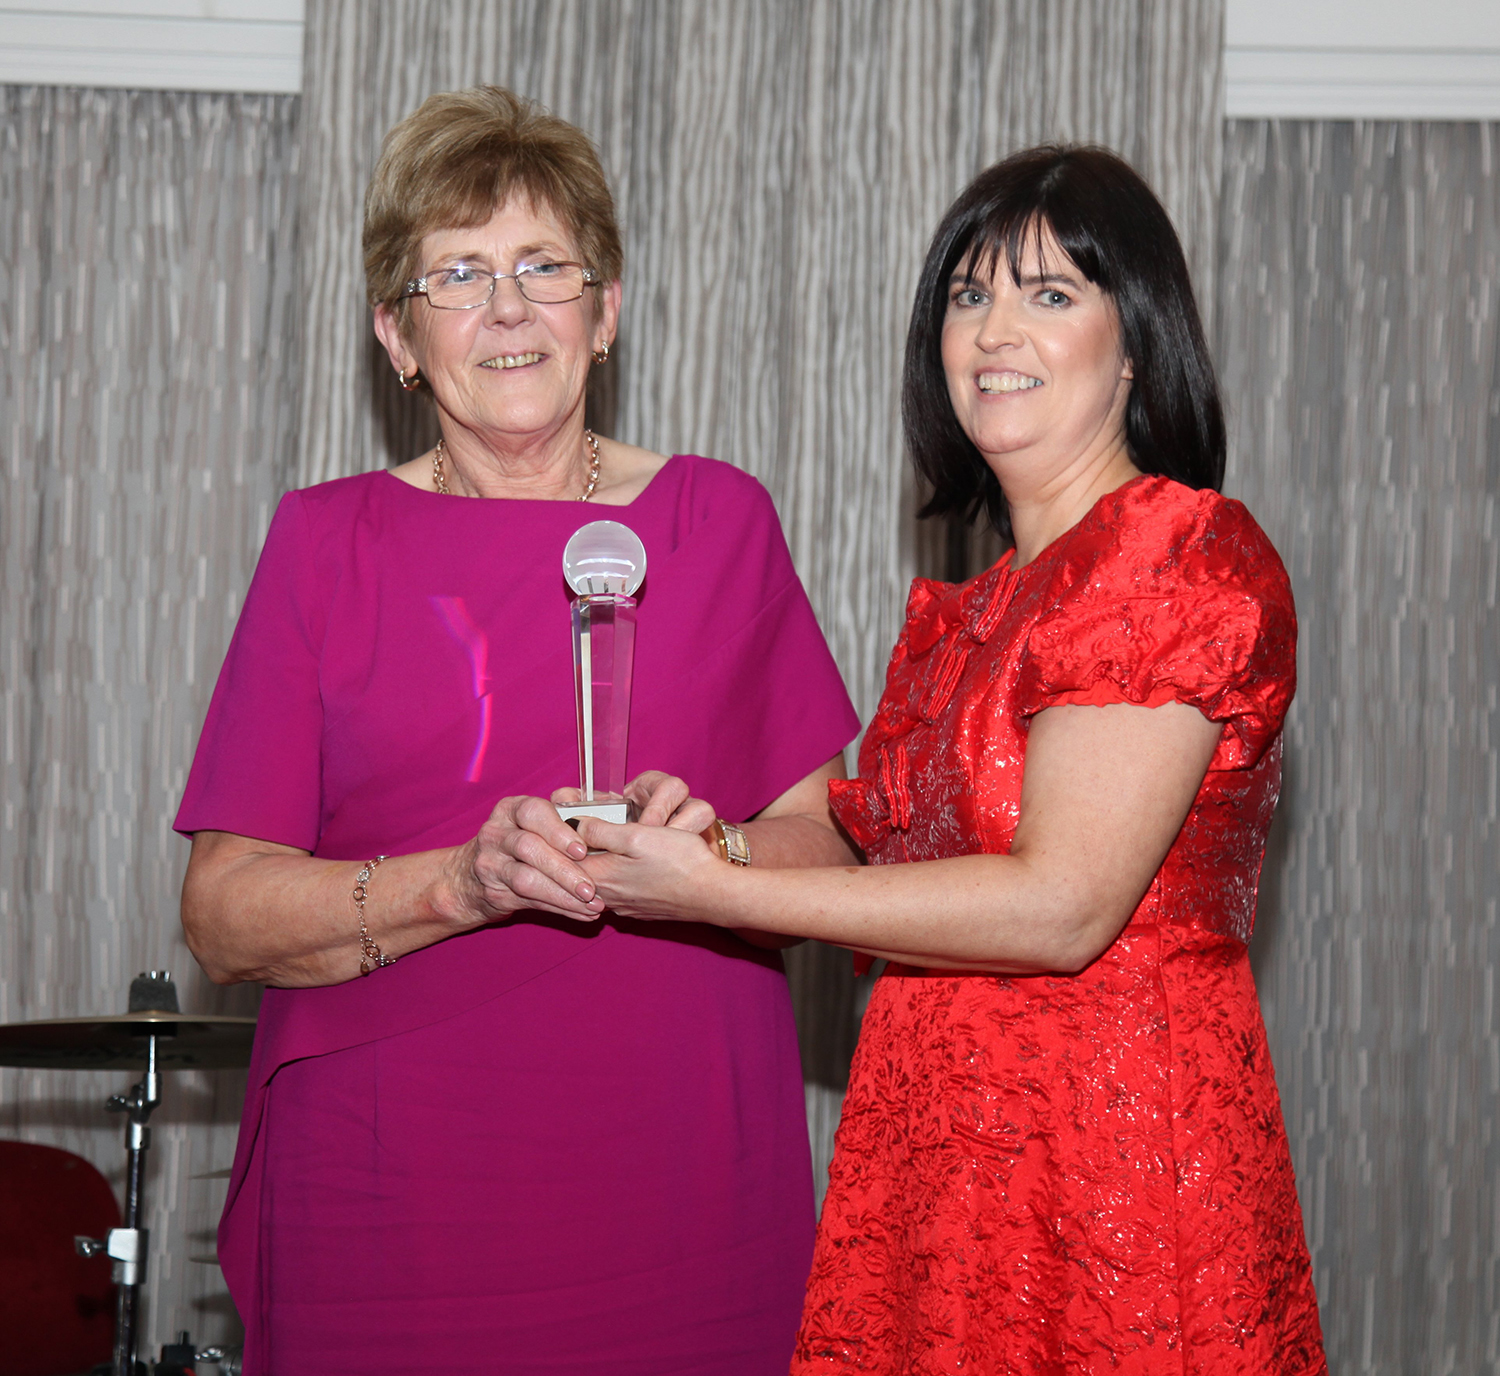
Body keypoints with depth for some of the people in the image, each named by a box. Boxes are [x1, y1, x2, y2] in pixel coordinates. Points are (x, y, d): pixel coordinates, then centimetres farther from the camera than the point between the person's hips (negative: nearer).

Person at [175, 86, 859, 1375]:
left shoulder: (720, 518, 7)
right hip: (389, 1206, -1)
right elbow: (223, 912, -4)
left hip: (687, 1197, 1)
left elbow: (832, 843, 6)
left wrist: (711, 855, -15)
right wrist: (465, 883, -19)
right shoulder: (328, 541, 3)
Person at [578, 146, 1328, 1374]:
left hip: (1117, 1160, -7)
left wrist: (718, 892, -15)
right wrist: (722, 838, 3)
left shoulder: (1187, 551, -12)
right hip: (944, 1163, 7)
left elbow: (1060, 906, -18)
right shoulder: (989, 602, 15)